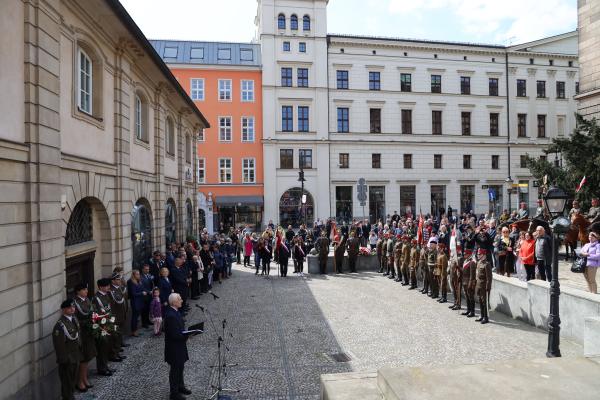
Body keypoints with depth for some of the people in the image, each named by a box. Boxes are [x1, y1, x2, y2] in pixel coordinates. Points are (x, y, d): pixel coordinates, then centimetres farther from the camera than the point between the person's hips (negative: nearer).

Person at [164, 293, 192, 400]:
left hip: (179, 345, 9)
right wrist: (188, 335, -22)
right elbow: (175, 335, -30)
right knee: (175, 369, 8)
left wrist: (185, 333, 0)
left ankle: (180, 386, 41)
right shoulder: (170, 315, -30)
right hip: (174, 348, -9)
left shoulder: (175, 311, 1)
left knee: (180, 367, 23)